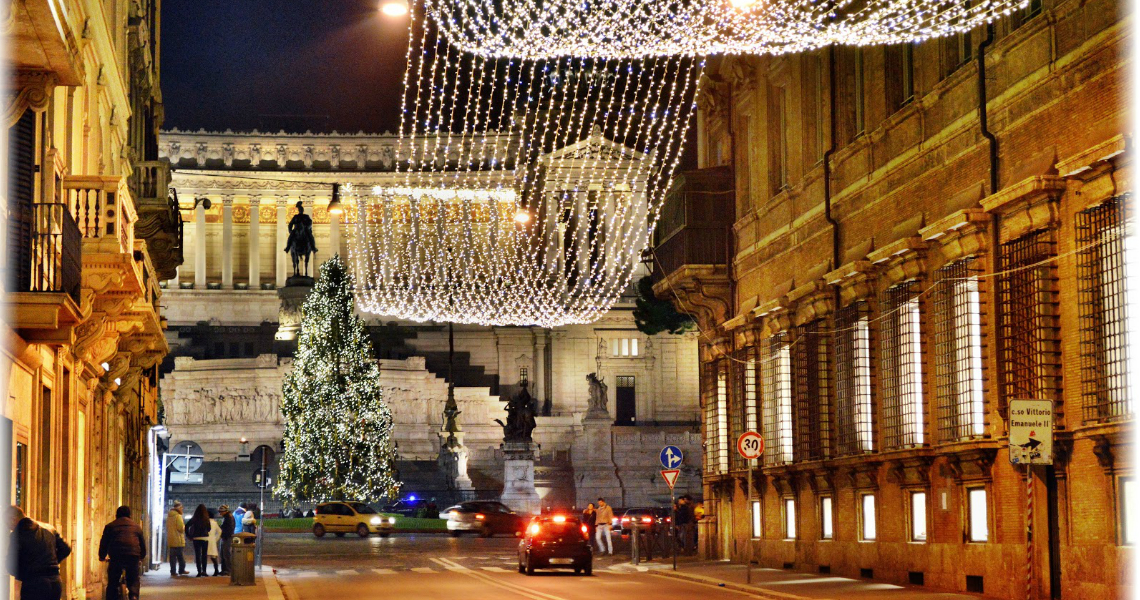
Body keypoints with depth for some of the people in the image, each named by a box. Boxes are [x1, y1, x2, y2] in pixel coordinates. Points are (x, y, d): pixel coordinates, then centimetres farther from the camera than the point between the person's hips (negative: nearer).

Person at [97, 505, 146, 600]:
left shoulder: (110, 526, 16)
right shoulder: (136, 526, 21)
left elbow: (104, 543, 18)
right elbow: (143, 543, 28)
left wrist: (102, 556, 33)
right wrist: (141, 557, 42)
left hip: (116, 557, -1)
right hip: (133, 557, 1)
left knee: (112, 583, 9)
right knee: (133, 581, 13)